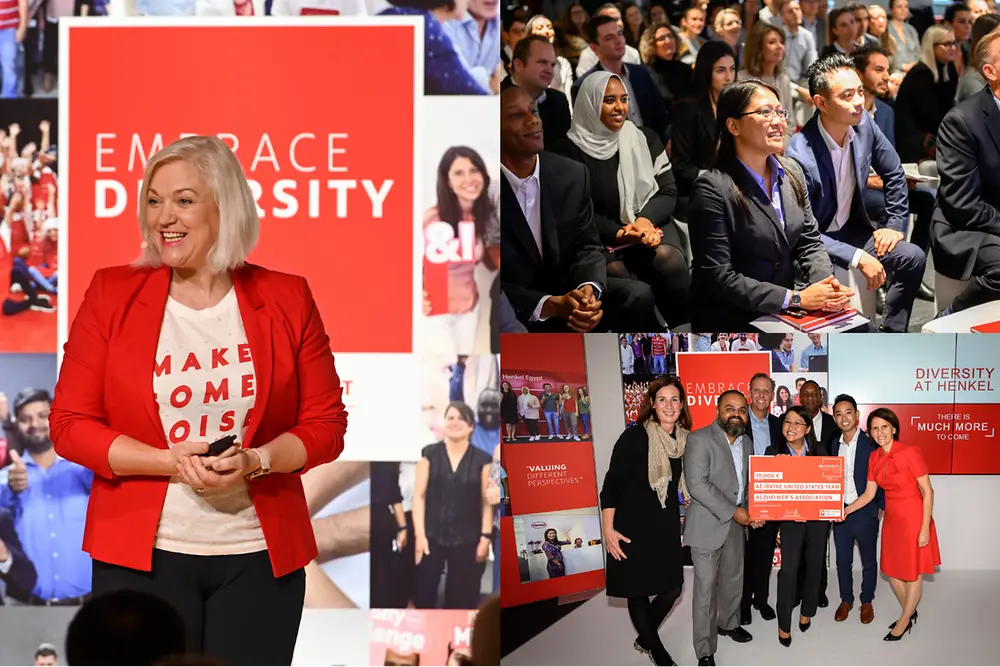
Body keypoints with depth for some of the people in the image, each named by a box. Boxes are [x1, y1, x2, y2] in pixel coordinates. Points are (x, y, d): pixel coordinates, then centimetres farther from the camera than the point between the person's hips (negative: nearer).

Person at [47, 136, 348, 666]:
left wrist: (256, 461, -14)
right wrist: (173, 462, -14)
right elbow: (70, 425, 0)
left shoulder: (287, 300, 4)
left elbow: (325, 423, 6)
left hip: (260, 557, 1)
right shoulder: (112, 295, 2)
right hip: (141, 556, -1)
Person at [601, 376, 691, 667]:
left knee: (672, 588, 6)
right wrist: (608, 530, -15)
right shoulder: (635, 437, -15)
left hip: (667, 527, 5)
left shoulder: (685, 440, 1)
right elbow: (611, 484, -13)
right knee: (637, 590, 3)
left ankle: (645, 637, 31)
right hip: (633, 526, -5)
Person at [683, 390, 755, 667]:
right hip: (707, 524, -7)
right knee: (706, 586, -4)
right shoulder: (700, 439, -14)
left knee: (734, 579, 20)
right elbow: (697, 484, -21)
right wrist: (732, 512, -21)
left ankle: (728, 623, 43)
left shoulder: (746, 444, 10)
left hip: (736, 523, 7)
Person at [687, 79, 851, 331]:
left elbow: (809, 242, 12)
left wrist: (827, 283, -11)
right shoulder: (712, 189, -14)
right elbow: (718, 277, -17)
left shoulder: (791, 172, 8)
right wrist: (795, 298, -18)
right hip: (732, 319, -7)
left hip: (785, 314, 7)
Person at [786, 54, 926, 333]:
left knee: (913, 257, -9)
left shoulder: (864, 124, -10)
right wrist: (857, 257, -29)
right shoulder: (801, 156, -29)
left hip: (851, 229, 7)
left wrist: (896, 224, 3)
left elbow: (894, 173, 9)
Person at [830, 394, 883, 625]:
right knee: (843, 560, 12)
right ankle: (846, 600, 27)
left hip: (865, 512, -4)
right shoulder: (835, 445, 7)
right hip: (839, 511, 4)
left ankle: (867, 601, 24)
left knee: (868, 560, 9)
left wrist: (881, 507, -10)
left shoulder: (871, 443, -10)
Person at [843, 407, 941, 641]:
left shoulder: (910, 453, -20)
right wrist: (845, 510, -4)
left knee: (913, 572, 7)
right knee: (892, 569, 17)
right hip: (891, 517, 7)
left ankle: (904, 621, 23)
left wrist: (925, 528, -17)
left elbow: (927, 491, -16)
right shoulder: (875, 458, 0)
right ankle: (909, 612, 38)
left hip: (913, 517, -7)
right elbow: (868, 494, 8)